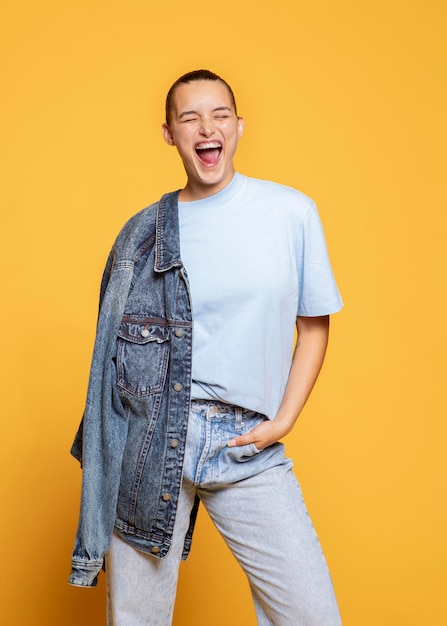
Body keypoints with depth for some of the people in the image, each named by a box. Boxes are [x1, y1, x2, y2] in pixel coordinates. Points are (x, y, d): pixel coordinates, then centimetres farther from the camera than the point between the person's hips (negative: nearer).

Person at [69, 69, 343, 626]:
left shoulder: (293, 212, 4)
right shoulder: (143, 231, 7)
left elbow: (314, 325, 8)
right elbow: (117, 342, 14)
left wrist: (282, 421, -2)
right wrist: (109, 447, 5)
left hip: (246, 445, 0)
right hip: (147, 440, 1)